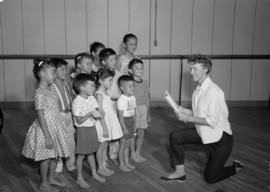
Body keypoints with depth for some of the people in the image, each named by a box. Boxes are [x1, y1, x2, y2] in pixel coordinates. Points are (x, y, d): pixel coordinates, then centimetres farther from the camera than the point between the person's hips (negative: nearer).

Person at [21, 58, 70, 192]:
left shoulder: (49, 90, 7)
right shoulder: (40, 93, -20)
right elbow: (41, 116, -21)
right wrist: (47, 136, -21)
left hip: (55, 127, 8)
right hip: (46, 128, -8)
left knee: (55, 155, 18)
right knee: (47, 157, 5)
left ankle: (51, 178, 36)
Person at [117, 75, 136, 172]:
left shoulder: (133, 98, 4)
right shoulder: (121, 99, -19)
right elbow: (120, 115, -19)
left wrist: (134, 124, 11)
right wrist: (124, 128, -19)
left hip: (131, 121, 7)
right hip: (124, 122, -7)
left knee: (128, 144, 16)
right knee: (123, 144, 3)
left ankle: (127, 162, 27)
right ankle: (121, 164, 15)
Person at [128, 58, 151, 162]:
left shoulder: (145, 83, 7)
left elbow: (147, 99, 12)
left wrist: (148, 114, 13)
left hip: (143, 109, 5)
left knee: (141, 132, 9)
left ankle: (138, 152, 24)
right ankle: (133, 153, 17)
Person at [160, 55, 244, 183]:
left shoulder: (213, 91, -25)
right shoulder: (198, 90, 2)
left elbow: (212, 121, -26)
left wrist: (188, 118, -22)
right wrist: (184, 110, -5)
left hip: (221, 138, -8)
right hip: (204, 134, 8)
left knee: (210, 178, 3)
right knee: (175, 137, -8)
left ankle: (234, 168, 30)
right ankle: (180, 172, 7)